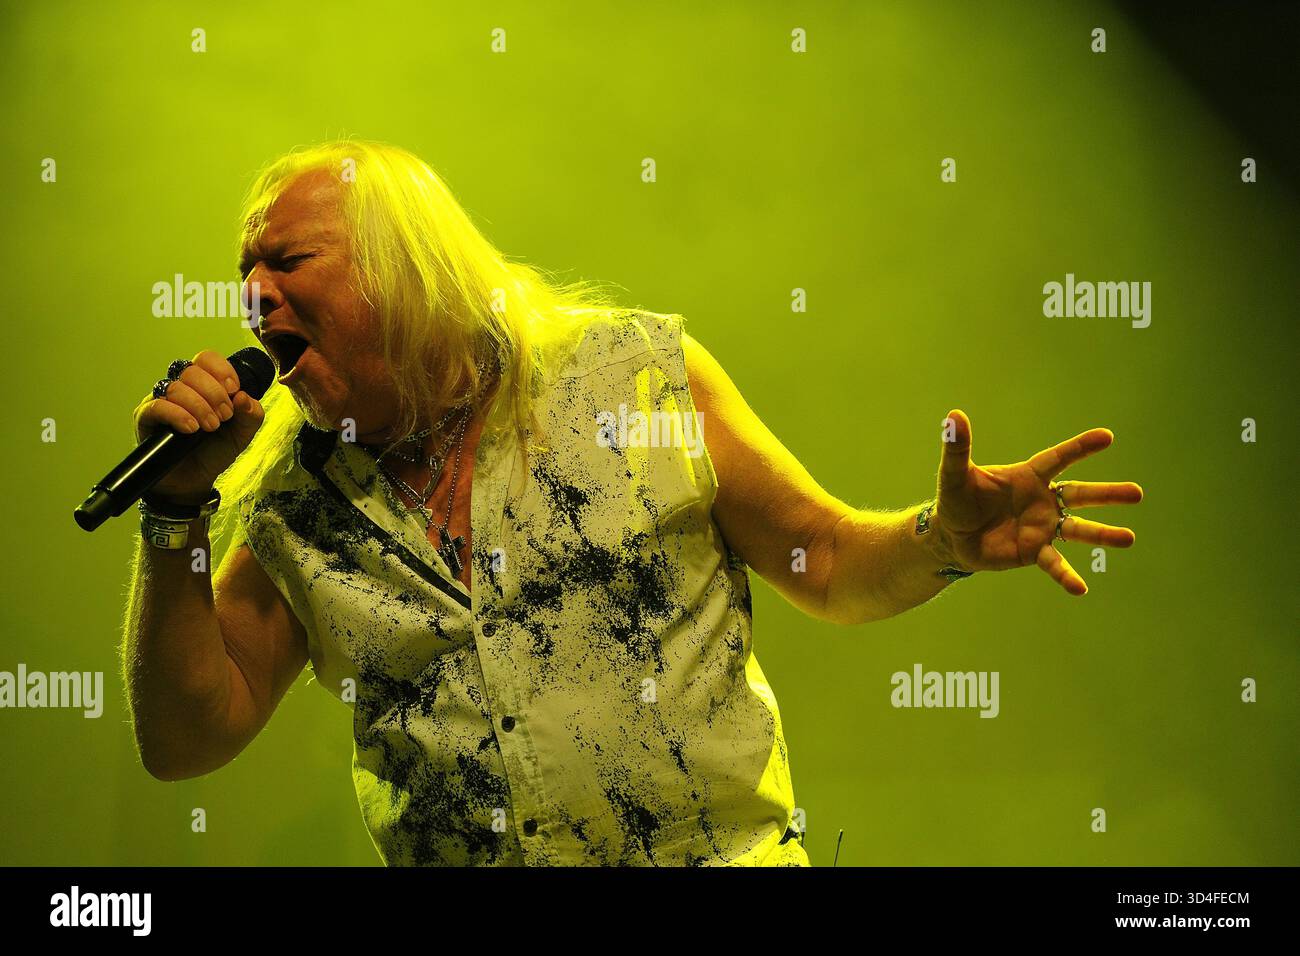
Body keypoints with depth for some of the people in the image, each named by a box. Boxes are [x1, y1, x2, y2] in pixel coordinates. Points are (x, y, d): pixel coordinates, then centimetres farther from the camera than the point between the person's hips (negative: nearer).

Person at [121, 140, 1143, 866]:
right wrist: (178, 510, -3)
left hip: (724, 849, -1)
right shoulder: (292, 508, 7)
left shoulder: (638, 371, 2)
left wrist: (947, 537, -14)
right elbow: (184, 738, 6)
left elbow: (828, 565, 7)